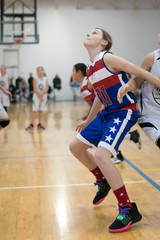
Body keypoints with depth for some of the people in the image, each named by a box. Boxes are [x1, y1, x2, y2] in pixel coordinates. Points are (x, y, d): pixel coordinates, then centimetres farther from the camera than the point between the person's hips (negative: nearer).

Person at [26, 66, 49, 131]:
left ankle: (39, 124, 15)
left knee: (41, 110, 7)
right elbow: (35, 89, -9)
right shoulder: (35, 79, -3)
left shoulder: (46, 79, 3)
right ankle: (32, 125, -1)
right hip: (36, 96, -3)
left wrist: (41, 94, -19)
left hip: (44, 96, 3)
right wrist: (40, 96, -14)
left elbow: (47, 88, -4)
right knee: (34, 110, -5)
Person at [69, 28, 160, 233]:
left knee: (101, 155, -24)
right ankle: (104, 181, 32)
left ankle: (128, 210, -13)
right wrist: (88, 120, 31)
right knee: (76, 147, 12)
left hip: (124, 112, -9)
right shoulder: (91, 68, 11)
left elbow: (140, 72, -14)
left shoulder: (108, 58, -13)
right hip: (107, 113, 9)